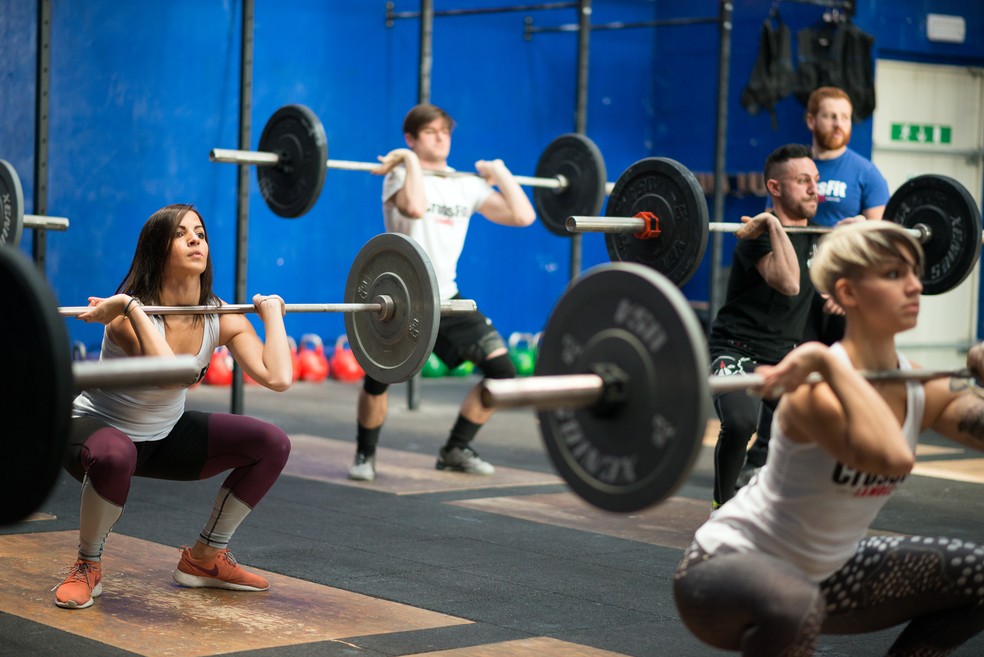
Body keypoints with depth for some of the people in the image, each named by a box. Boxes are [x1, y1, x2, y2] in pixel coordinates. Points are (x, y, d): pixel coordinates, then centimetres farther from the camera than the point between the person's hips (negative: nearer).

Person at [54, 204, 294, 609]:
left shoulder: (221, 317, -12)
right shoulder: (128, 312, -28)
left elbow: (278, 378, -27)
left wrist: (272, 313, -15)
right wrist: (131, 309, -44)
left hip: (165, 434, 6)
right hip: (98, 429, -6)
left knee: (272, 445, -7)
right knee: (114, 455, -42)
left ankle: (204, 559, 10)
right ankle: (87, 567, -13)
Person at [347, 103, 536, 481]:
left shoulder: (468, 185, 10)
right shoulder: (400, 177, -6)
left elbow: (523, 216, 2)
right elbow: (415, 208, -31)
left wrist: (501, 174, 7)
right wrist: (410, 161, -20)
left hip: (447, 297, 6)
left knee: (502, 371, -2)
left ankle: (456, 450, 15)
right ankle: (365, 454, 1)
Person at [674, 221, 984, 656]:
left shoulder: (923, 389, -5)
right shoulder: (820, 390, -28)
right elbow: (892, 457, -48)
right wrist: (827, 362, -42)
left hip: (824, 573, 8)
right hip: (728, 568, -8)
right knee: (791, 605, -42)